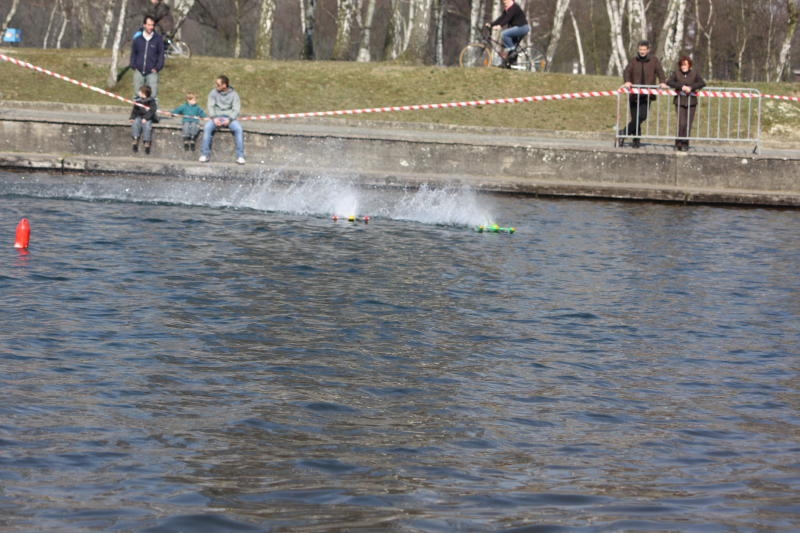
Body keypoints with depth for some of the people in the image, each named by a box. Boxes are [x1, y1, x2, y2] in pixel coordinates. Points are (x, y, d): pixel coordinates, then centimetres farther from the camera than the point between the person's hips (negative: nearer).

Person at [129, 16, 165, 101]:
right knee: (137, 94, 8)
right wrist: (133, 66, 1)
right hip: (139, 71, 2)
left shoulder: (158, 39, 0)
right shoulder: (137, 38, 4)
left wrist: (157, 67, -6)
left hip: (152, 72, -2)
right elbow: (133, 53, 12)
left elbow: (161, 54, 3)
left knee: (153, 94, -7)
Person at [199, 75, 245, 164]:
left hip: (229, 118, -1)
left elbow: (236, 109, -3)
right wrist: (214, 118, -18)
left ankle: (240, 156, -28)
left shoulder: (233, 94, 5)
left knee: (238, 129, -31)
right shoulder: (213, 93, 9)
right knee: (207, 127, -31)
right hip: (216, 117, 1)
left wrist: (229, 119, -21)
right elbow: (211, 106, 1)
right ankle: (205, 154, -28)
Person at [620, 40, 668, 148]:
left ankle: (624, 132, -4)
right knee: (635, 118, 1)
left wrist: (662, 82, -22)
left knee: (642, 116, -16)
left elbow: (660, 71, -2)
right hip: (634, 95, 1)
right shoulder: (633, 61, 7)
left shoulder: (654, 60, 6)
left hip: (647, 95, -1)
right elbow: (626, 71, -4)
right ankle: (636, 140, 10)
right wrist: (627, 81, -25)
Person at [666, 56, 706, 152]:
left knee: (688, 124, 0)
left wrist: (691, 87, -16)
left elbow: (702, 83, -4)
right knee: (681, 123, -12)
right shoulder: (676, 73, 5)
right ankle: (678, 143, 2)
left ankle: (685, 144, 11)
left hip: (691, 102, 1)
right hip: (680, 101, -1)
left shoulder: (695, 74, 6)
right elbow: (669, 82, -8)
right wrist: (681, 86, -18)